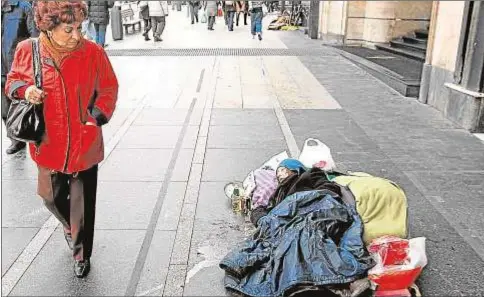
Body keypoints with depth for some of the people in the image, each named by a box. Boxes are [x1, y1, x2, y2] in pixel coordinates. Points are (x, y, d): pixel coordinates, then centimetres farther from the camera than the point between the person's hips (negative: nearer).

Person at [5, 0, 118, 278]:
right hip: (49, 143, 2)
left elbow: (109, 88, 1)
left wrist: (99, 115, -12)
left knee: (82, 203, 8)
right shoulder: (27, 51, -9)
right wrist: (24, 89, -15)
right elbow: (13, 80, 8)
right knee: (51, 196, 20)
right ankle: (70, 227, 55)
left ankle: (82, 254, 32)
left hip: (84, 143, -2)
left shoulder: (94, 52, -12)